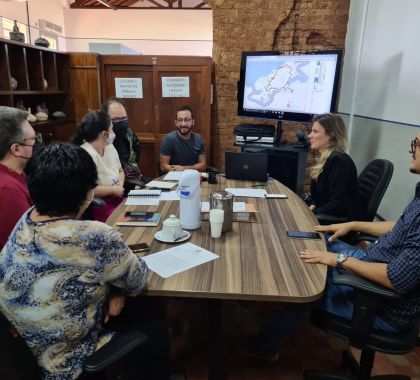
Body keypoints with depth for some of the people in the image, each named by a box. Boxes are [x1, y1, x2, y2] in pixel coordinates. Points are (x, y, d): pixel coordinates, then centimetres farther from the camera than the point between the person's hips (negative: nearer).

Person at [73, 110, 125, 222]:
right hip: (97, 204, -8)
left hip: (116, 199, 8)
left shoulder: (110, 147, 7)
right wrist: (113, 189, -14)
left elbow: (120, 171, 21)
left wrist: (120, 185, -1)